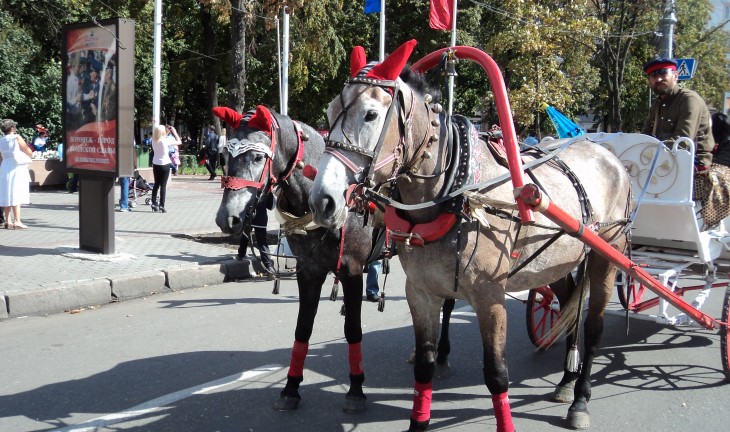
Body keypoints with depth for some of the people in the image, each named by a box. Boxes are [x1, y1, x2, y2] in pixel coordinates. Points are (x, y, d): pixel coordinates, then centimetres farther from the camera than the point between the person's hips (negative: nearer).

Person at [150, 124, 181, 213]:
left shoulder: (154, 141, 1)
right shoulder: (166, 141, -16)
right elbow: (179, 142, -8)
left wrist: (167, 131, 16)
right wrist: (174, 131, 0)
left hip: (155, 164, 6)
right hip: (164, 164, -6)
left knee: (156, 184, 15)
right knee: (163, 185, -1)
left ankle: (154, 203, 16)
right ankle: (161, 205, -2)